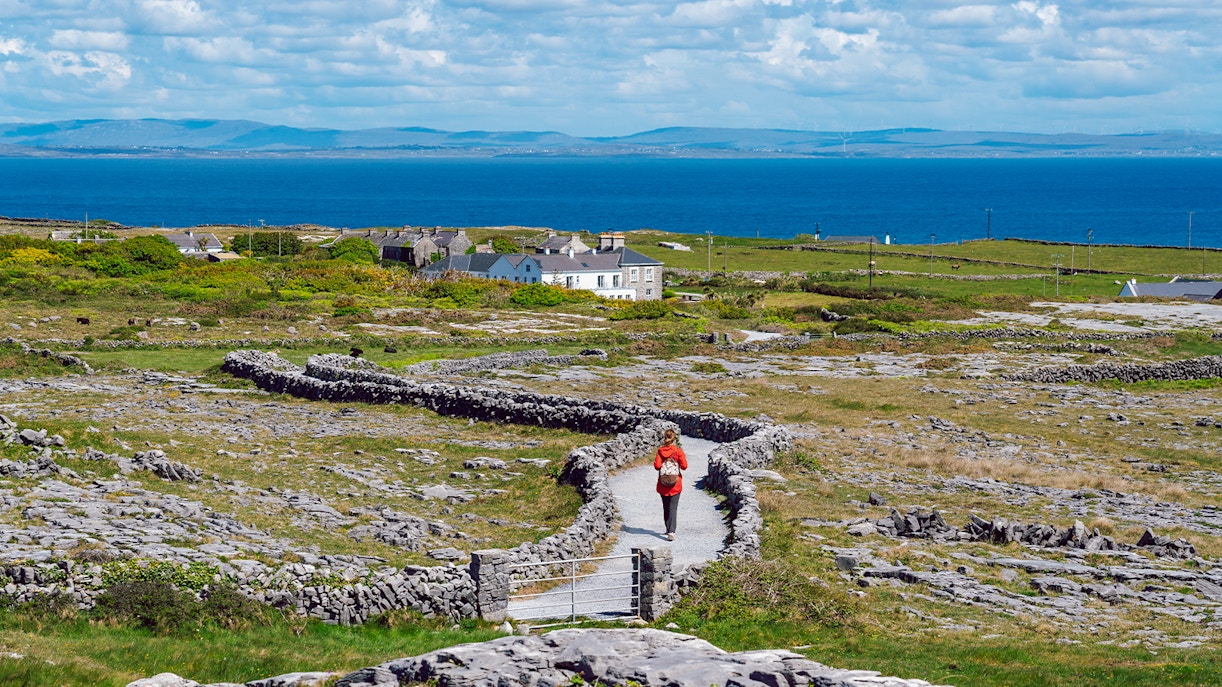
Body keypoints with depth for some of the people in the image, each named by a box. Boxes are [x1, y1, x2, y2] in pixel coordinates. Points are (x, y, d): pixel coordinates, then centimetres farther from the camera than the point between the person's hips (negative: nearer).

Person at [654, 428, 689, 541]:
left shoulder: (660, 450, -5)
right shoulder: (678, 451, -10)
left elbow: (657, 466, -11)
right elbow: (684, 466, -11)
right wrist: (684, 458, 8)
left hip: (663, 483, 2)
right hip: (675, 484, -2)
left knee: (666, 507, 17)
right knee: (673, 508, -4)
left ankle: (669, 529, 26)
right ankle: (671, 531, -18)